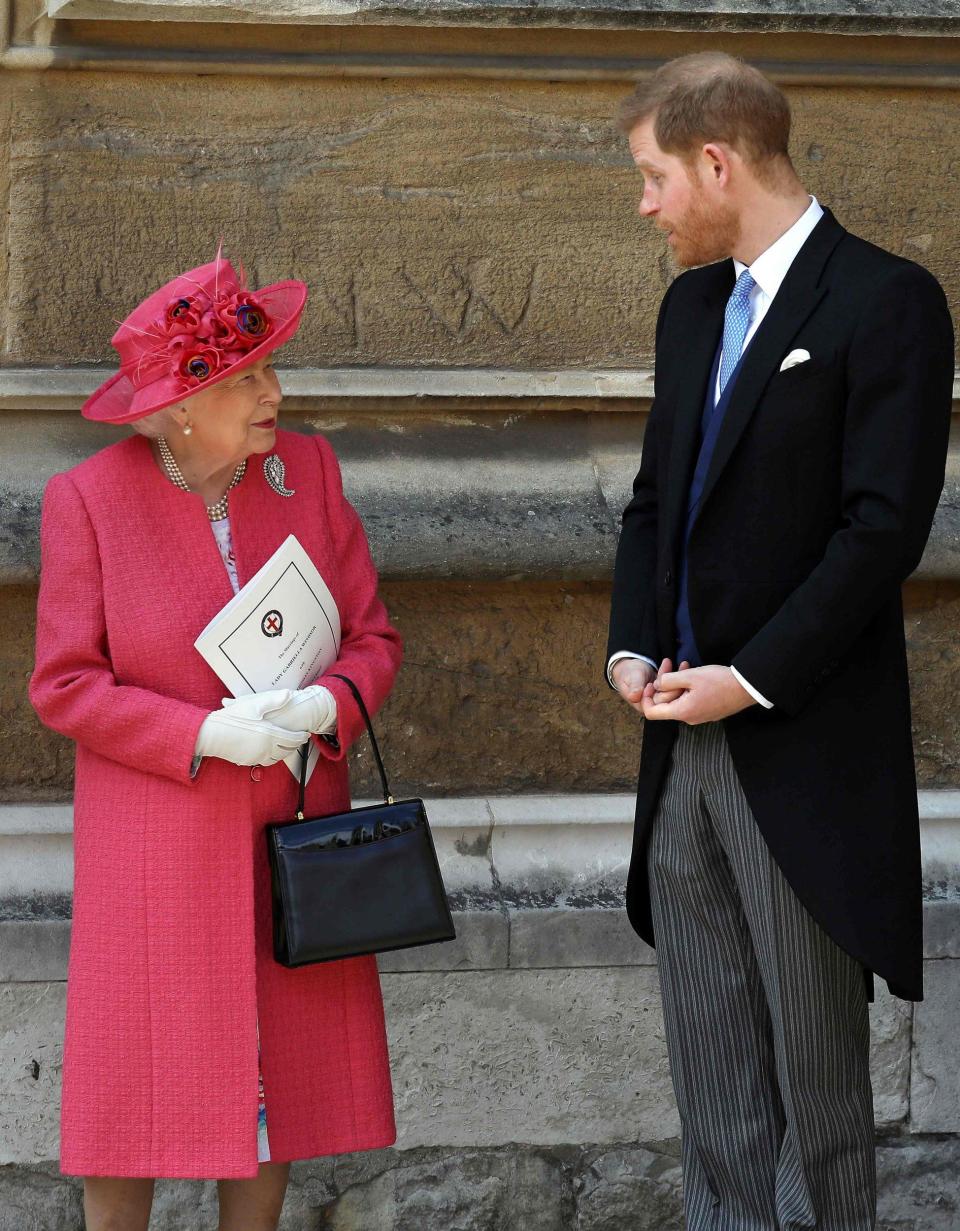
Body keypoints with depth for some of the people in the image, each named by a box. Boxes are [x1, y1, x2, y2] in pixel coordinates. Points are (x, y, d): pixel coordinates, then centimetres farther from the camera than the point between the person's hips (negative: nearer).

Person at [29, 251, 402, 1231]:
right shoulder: (88, 499, -10)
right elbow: (63, 686, -9)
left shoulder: (305, 470, 0)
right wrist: (205, 735, -21)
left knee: (280, 1067, 8)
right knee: (134, 1076, -2)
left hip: (290, 830, 4)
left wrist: (325, 705, -19)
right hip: (155, 845, -3)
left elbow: (372, 637, 3)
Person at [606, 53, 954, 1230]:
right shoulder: (692, 306, 14)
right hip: (688, 738, 7)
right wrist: (633, 648, 1)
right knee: (711, 1063, 11)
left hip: (805, 751, -7)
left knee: (816, 1066, 1)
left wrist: (751, 678, -17)